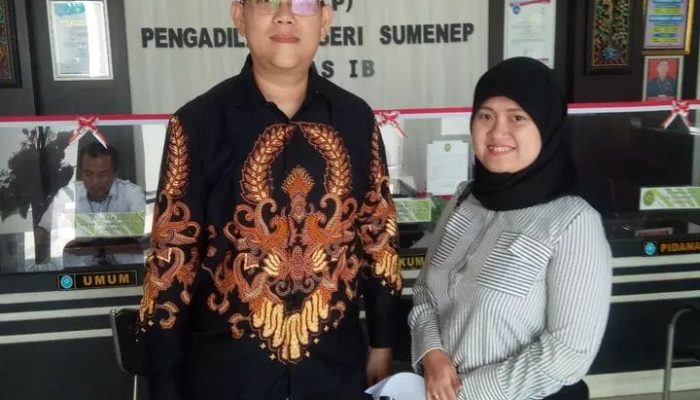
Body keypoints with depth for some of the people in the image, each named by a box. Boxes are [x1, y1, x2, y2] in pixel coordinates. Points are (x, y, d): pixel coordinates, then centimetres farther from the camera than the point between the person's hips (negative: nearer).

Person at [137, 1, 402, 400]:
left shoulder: (357, 118, -2)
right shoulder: (198, 122, -9)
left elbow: (379, 236, 6)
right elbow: (171, 258, -5)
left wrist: (383, 343, 9)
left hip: (338, 364, 2)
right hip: (227, 367, -2)